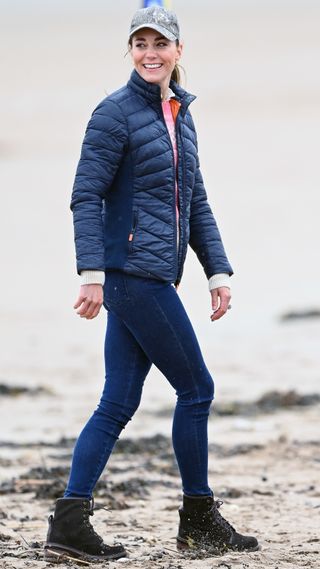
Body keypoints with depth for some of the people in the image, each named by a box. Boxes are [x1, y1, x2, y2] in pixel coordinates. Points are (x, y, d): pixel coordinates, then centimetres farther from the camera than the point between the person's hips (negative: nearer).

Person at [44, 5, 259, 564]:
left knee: (118, 403, 5)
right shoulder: (115, 113, -8)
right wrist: (91, 273, -20)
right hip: (133, 271, -8)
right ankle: (199, 518, 12)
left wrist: (217, 271, 14)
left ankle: (70, 523, 4)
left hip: (153, 276, 8)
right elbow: (86, 197, -12)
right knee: (196, 388, -1)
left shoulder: (181, 116, 16)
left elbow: (195, 203, 21)